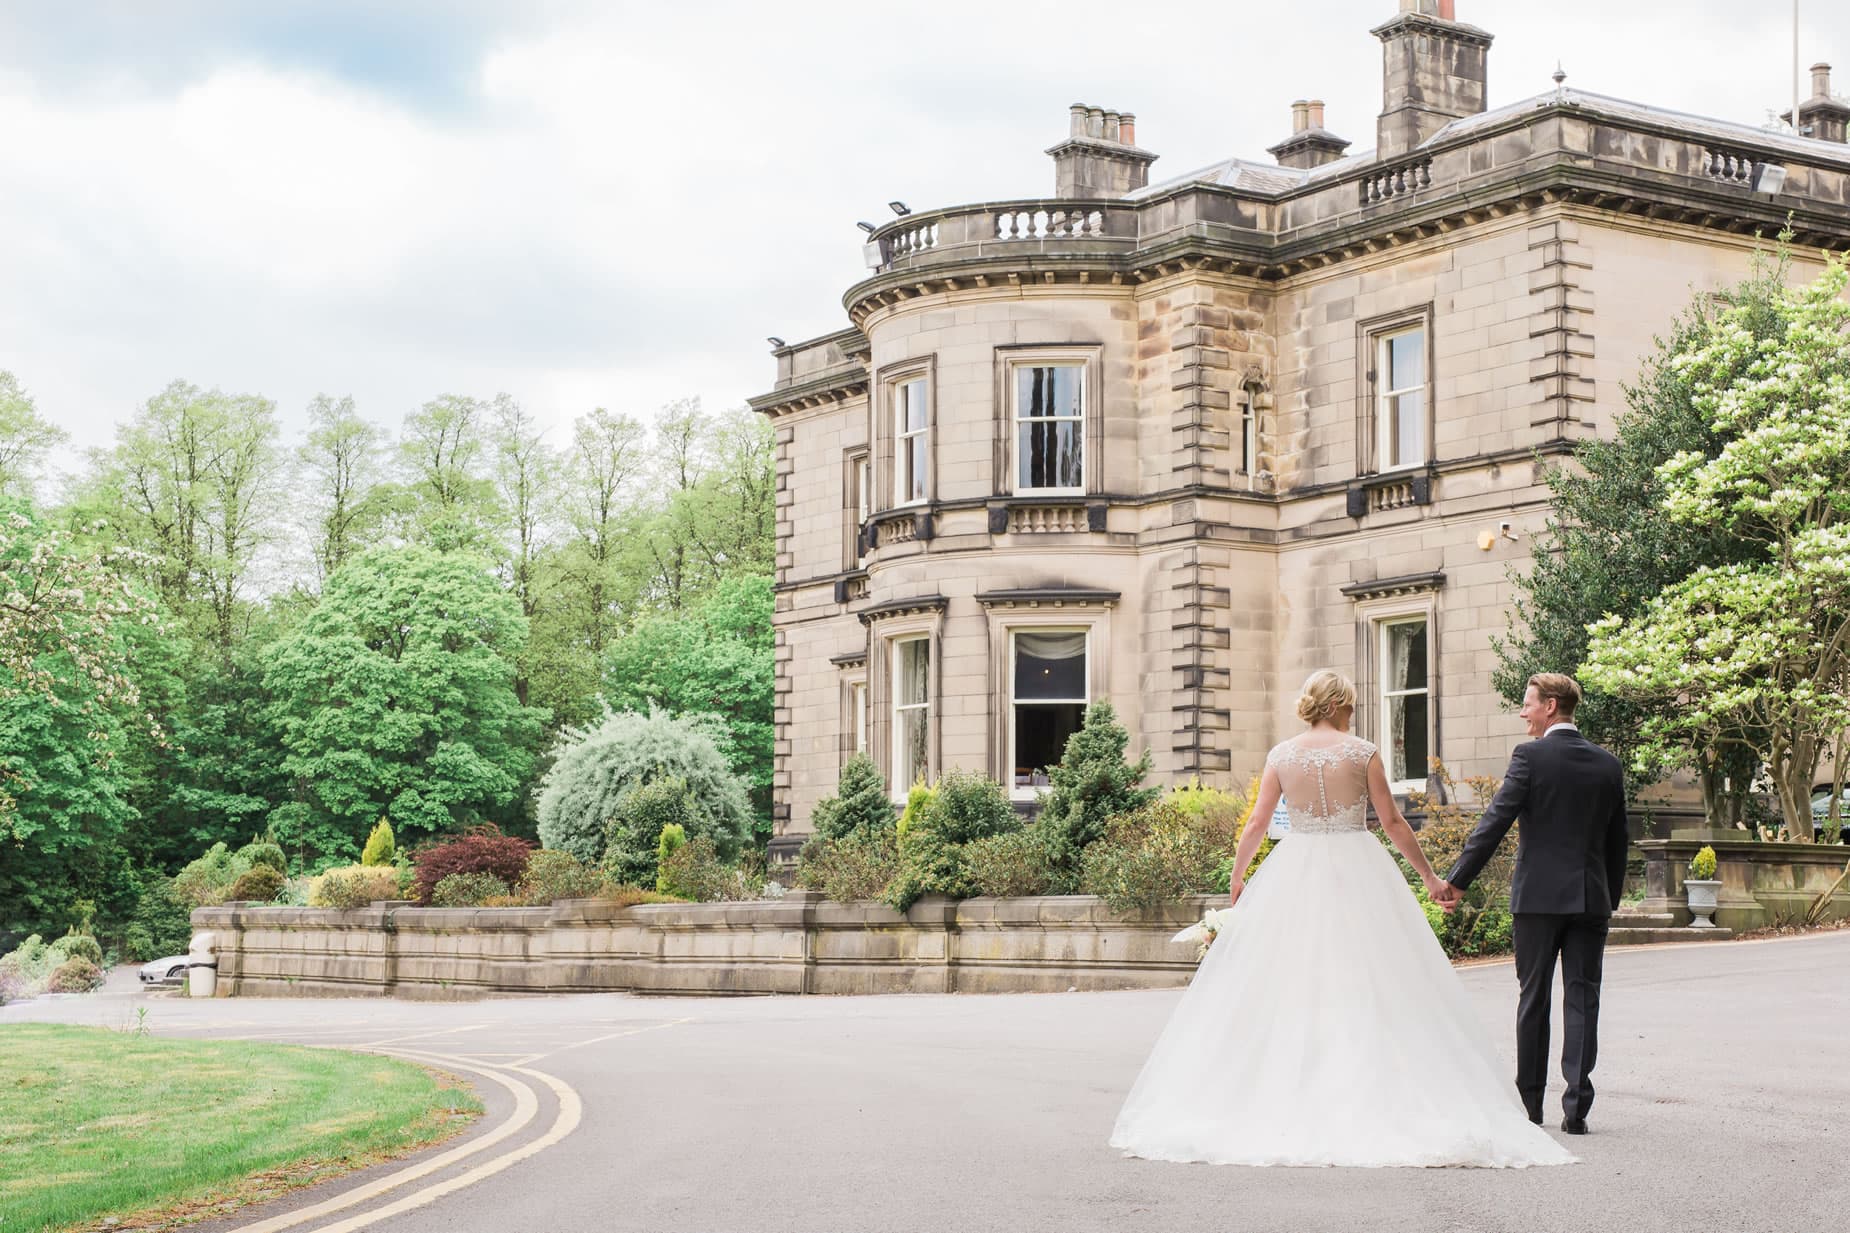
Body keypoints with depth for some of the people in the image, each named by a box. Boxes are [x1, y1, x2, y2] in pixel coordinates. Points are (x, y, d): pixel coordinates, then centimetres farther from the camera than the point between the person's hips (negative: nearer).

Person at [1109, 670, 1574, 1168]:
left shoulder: (1281, 755, 2)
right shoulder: (1362, 752, -3)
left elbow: (1256, 822, 3)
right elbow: (1392, 821, -1)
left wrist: (1237, 876, 17)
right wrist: (1428, 875, 8)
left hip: (1295, 874, 2)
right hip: (1358, 872, -2)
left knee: (1287, 983, 6)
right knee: (1366, 987, 1)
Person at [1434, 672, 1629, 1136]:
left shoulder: (1530, 756, -7)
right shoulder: (1608, 764, 7)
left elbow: (1495, 822, -12)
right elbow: (1617, 841, 12)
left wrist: (1457, 880, -9)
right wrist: (1611, 899, 22)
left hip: (1538, 895, -3)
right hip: (1590, 898, 3)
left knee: (1533, 998, 8)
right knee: (1582, 1000, 3)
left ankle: (1530, 1101, 16)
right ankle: (1576, 1106, -3)